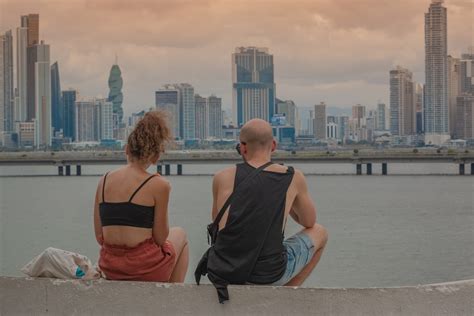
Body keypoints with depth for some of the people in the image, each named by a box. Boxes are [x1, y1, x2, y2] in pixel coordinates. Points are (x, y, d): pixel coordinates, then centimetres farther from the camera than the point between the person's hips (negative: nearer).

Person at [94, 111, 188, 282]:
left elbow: (100, 237, 4)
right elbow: (160, 238, -8)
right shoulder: (159, 185, -11)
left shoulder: (104, 181, 3)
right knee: (180, 234, 30)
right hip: (145, 268, -5)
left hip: (110, 270, 5)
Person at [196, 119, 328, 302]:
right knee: (319, 233, 25)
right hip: (268, 276, -3)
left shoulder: (223, 178, 3)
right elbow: (309, 221, 17)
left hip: (221, 273, 4)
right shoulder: (294, 178, 0)